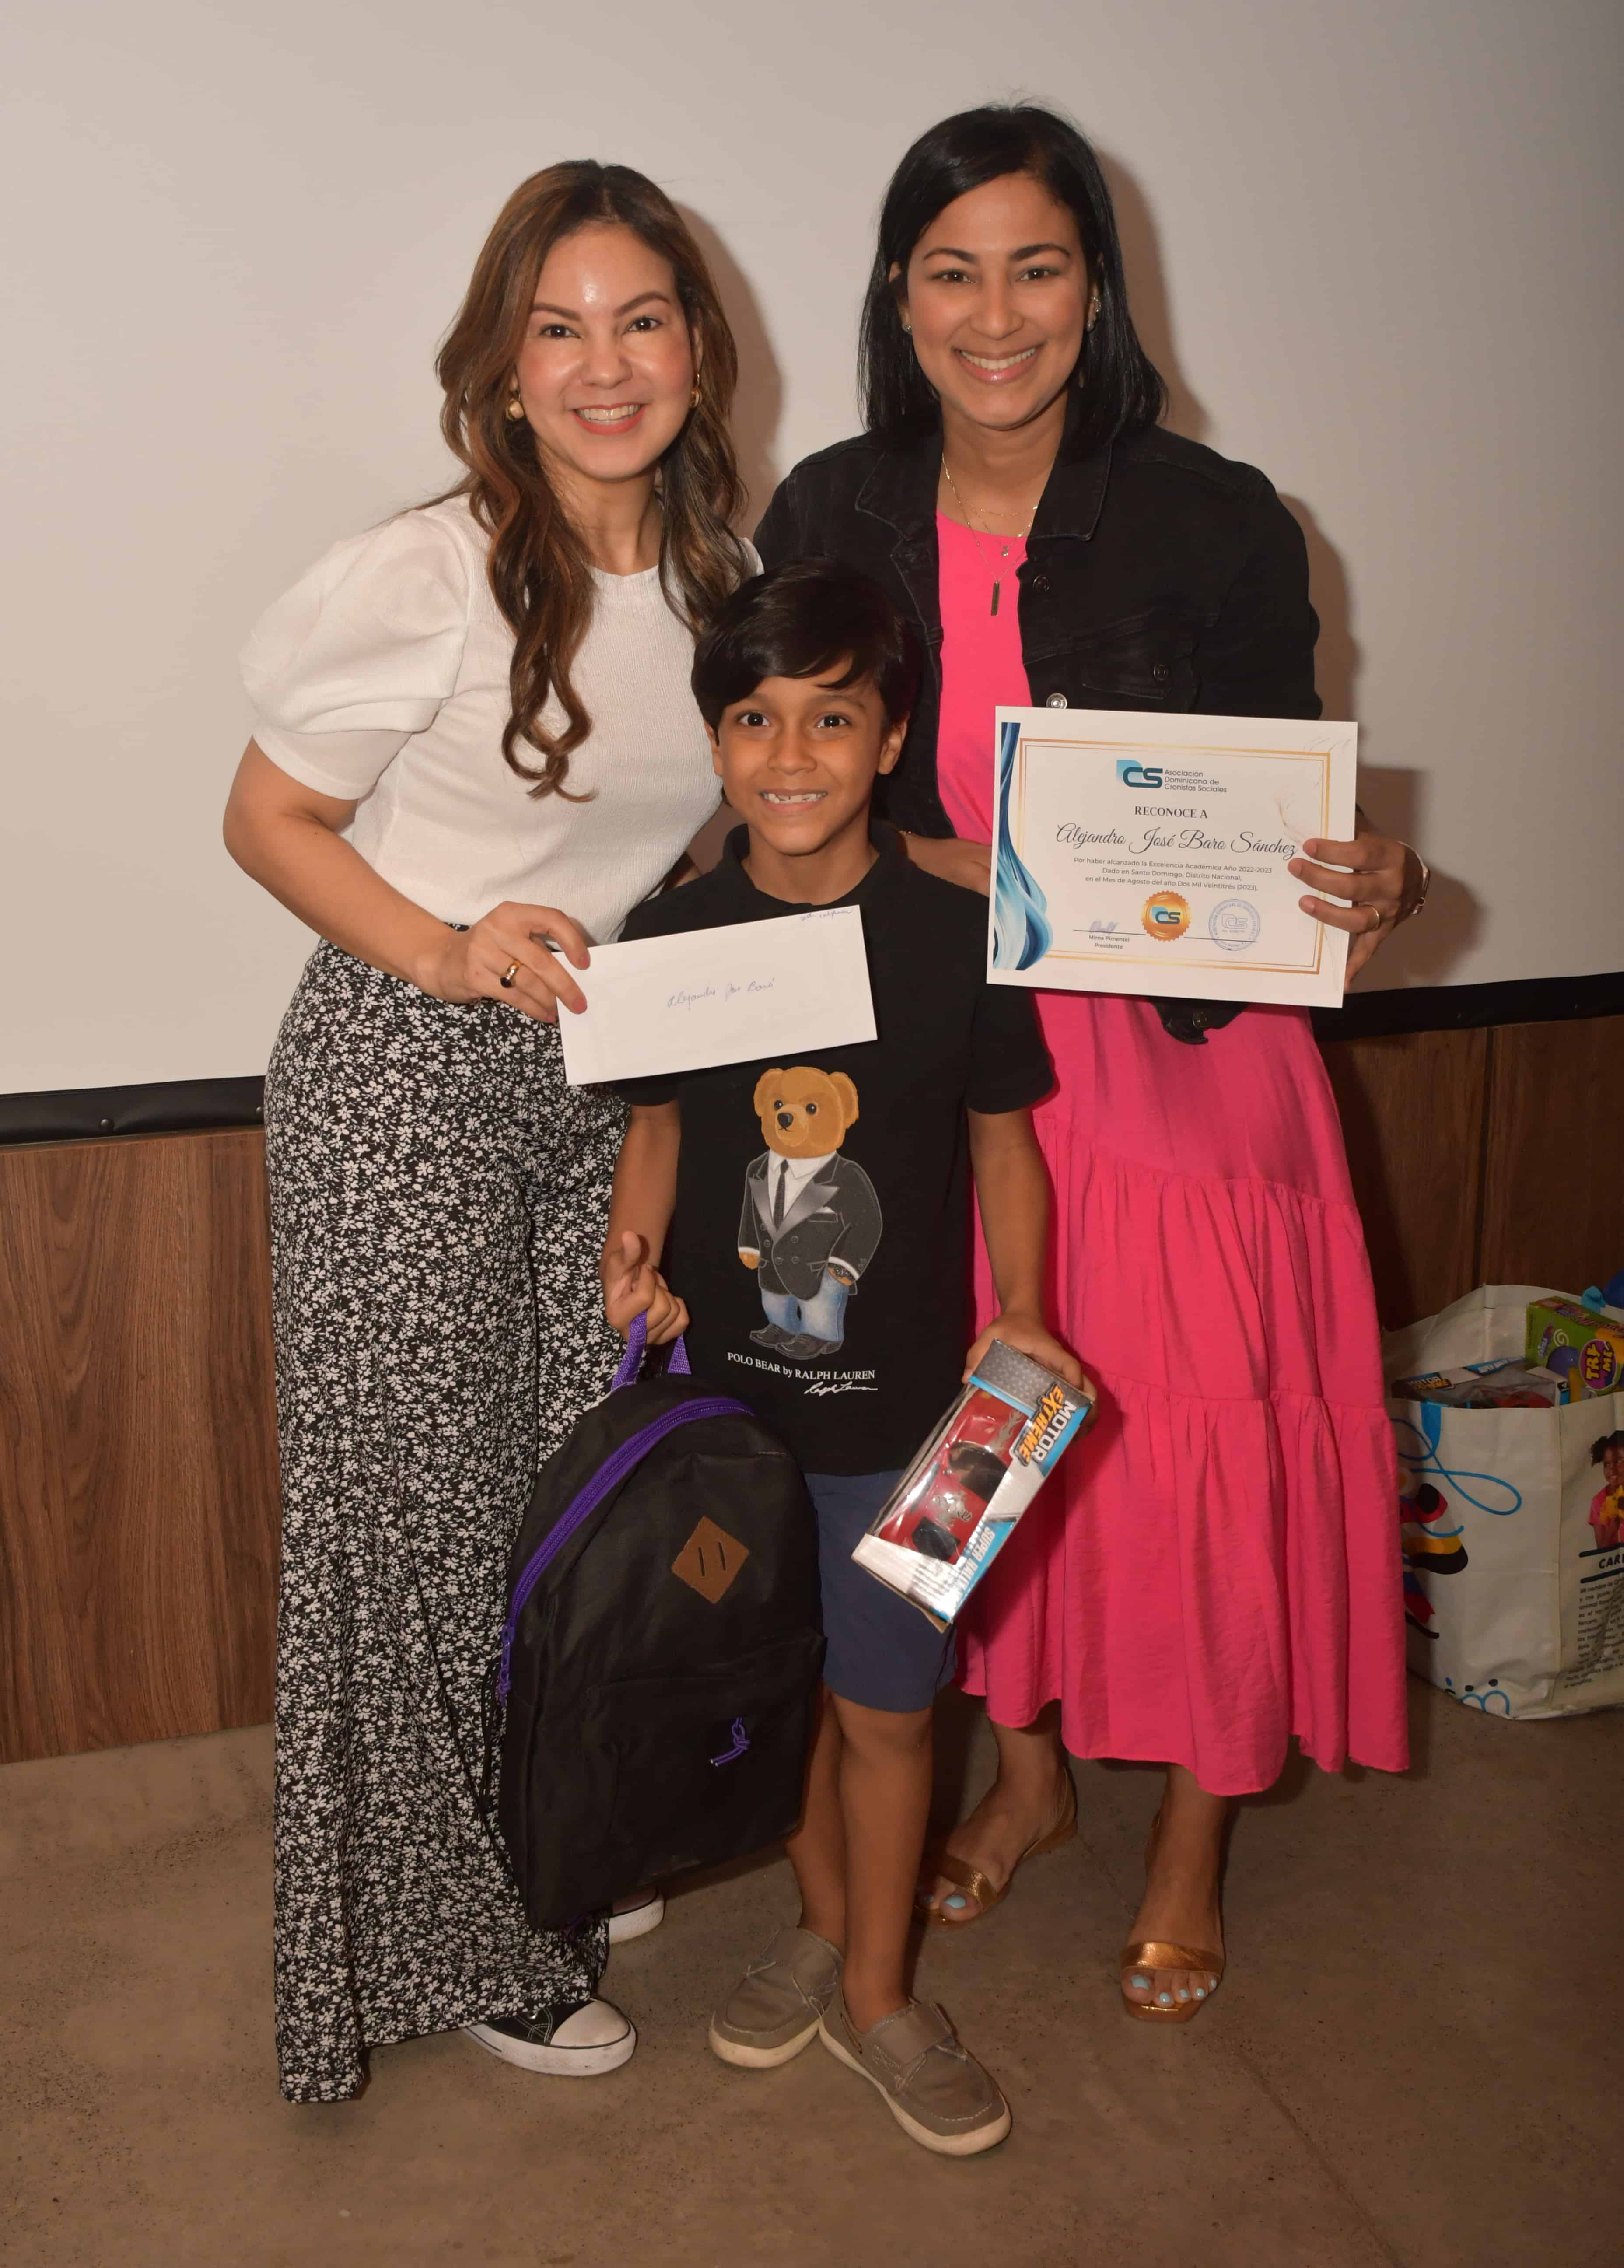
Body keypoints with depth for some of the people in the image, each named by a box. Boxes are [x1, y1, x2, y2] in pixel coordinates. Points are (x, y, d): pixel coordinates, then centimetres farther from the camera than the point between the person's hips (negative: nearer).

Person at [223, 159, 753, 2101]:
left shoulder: (718, 576, 5)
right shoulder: (430, 578, -14)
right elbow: (270, 818, -7)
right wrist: (448, 953, -21)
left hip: (607, 1076, 6)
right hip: (403, 1081, -6)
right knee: (425, 1501, 2)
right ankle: (456, 1935, 24)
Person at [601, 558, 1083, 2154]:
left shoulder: (955, 938, -9)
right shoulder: (670, 935, -4)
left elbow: (1001, 1135, 0)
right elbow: (659, 1120, 8)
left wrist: (1019, 1317, -9)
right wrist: (635, 1246, -9)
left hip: (897, 1396, -2)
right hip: (724, 1382, 2)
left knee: (882, 1705, 9)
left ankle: (876, 1994, 31)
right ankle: (819, 1923, 42)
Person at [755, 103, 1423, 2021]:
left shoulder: (1215, 527, -11)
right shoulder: (834, 520, -3)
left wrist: (1367, 894, -26)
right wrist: (1002, 876, -16)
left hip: (1180, 1059, -2)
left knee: (1196, 1449, 5)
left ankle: (1190, 1833, 32)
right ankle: (1026, 1765, 41)